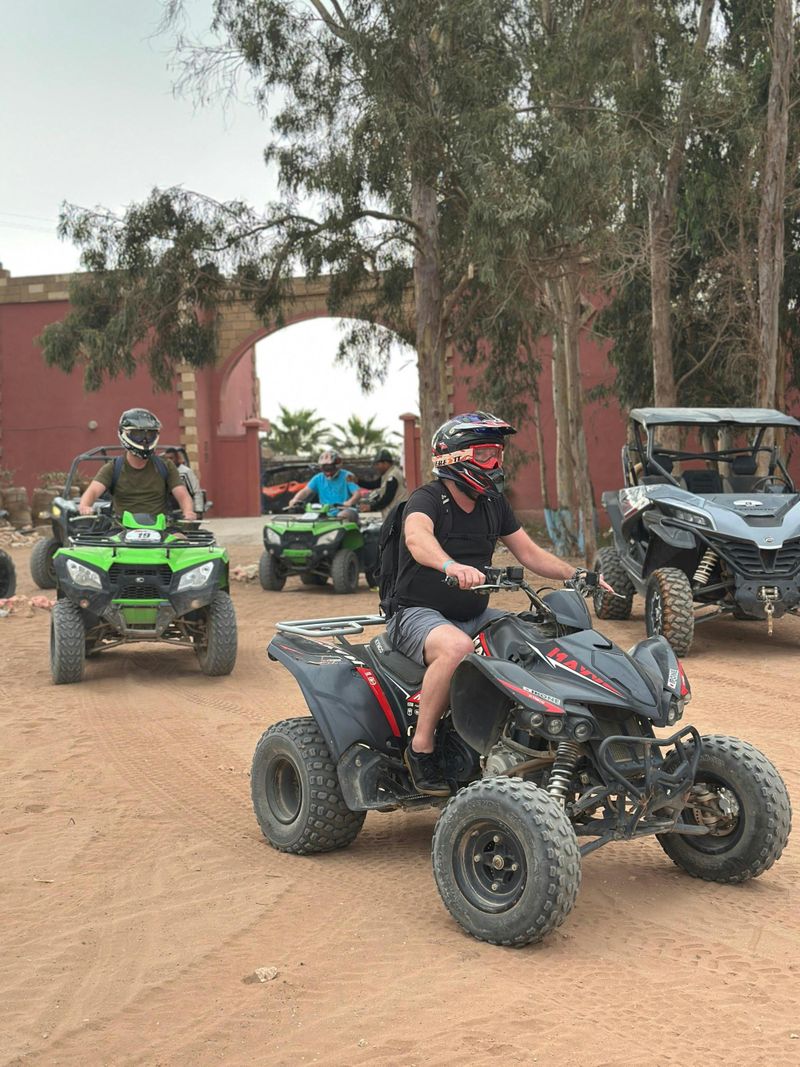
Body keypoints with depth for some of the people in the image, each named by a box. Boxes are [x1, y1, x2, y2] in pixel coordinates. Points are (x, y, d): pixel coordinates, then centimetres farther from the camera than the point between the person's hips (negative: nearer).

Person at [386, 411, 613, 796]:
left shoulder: (493, 503, 11)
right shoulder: (427, 499, -13)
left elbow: (528, 552, 15)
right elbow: (417, 537, -36)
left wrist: (576, 574, -1)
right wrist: (451, 566, -56)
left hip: (474, 615, 7)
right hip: (419, 614, -7)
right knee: (456, 647, -39)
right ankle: (421, 747, -26)